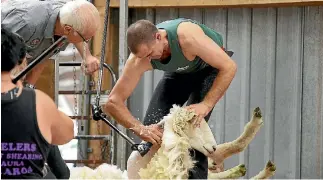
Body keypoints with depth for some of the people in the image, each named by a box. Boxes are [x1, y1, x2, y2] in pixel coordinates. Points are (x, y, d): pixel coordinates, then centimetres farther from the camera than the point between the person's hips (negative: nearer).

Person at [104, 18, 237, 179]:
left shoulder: (187, 37, -42)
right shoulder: (139, 59, -29)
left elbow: (229, 66, -38)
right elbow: (113, 102, -27)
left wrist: (206, 105, -43)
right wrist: (140, 129, -40)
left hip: (210, 67, -4)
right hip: (180, 71, 5)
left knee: (194, 123, -24)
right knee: (153, 125, -5)